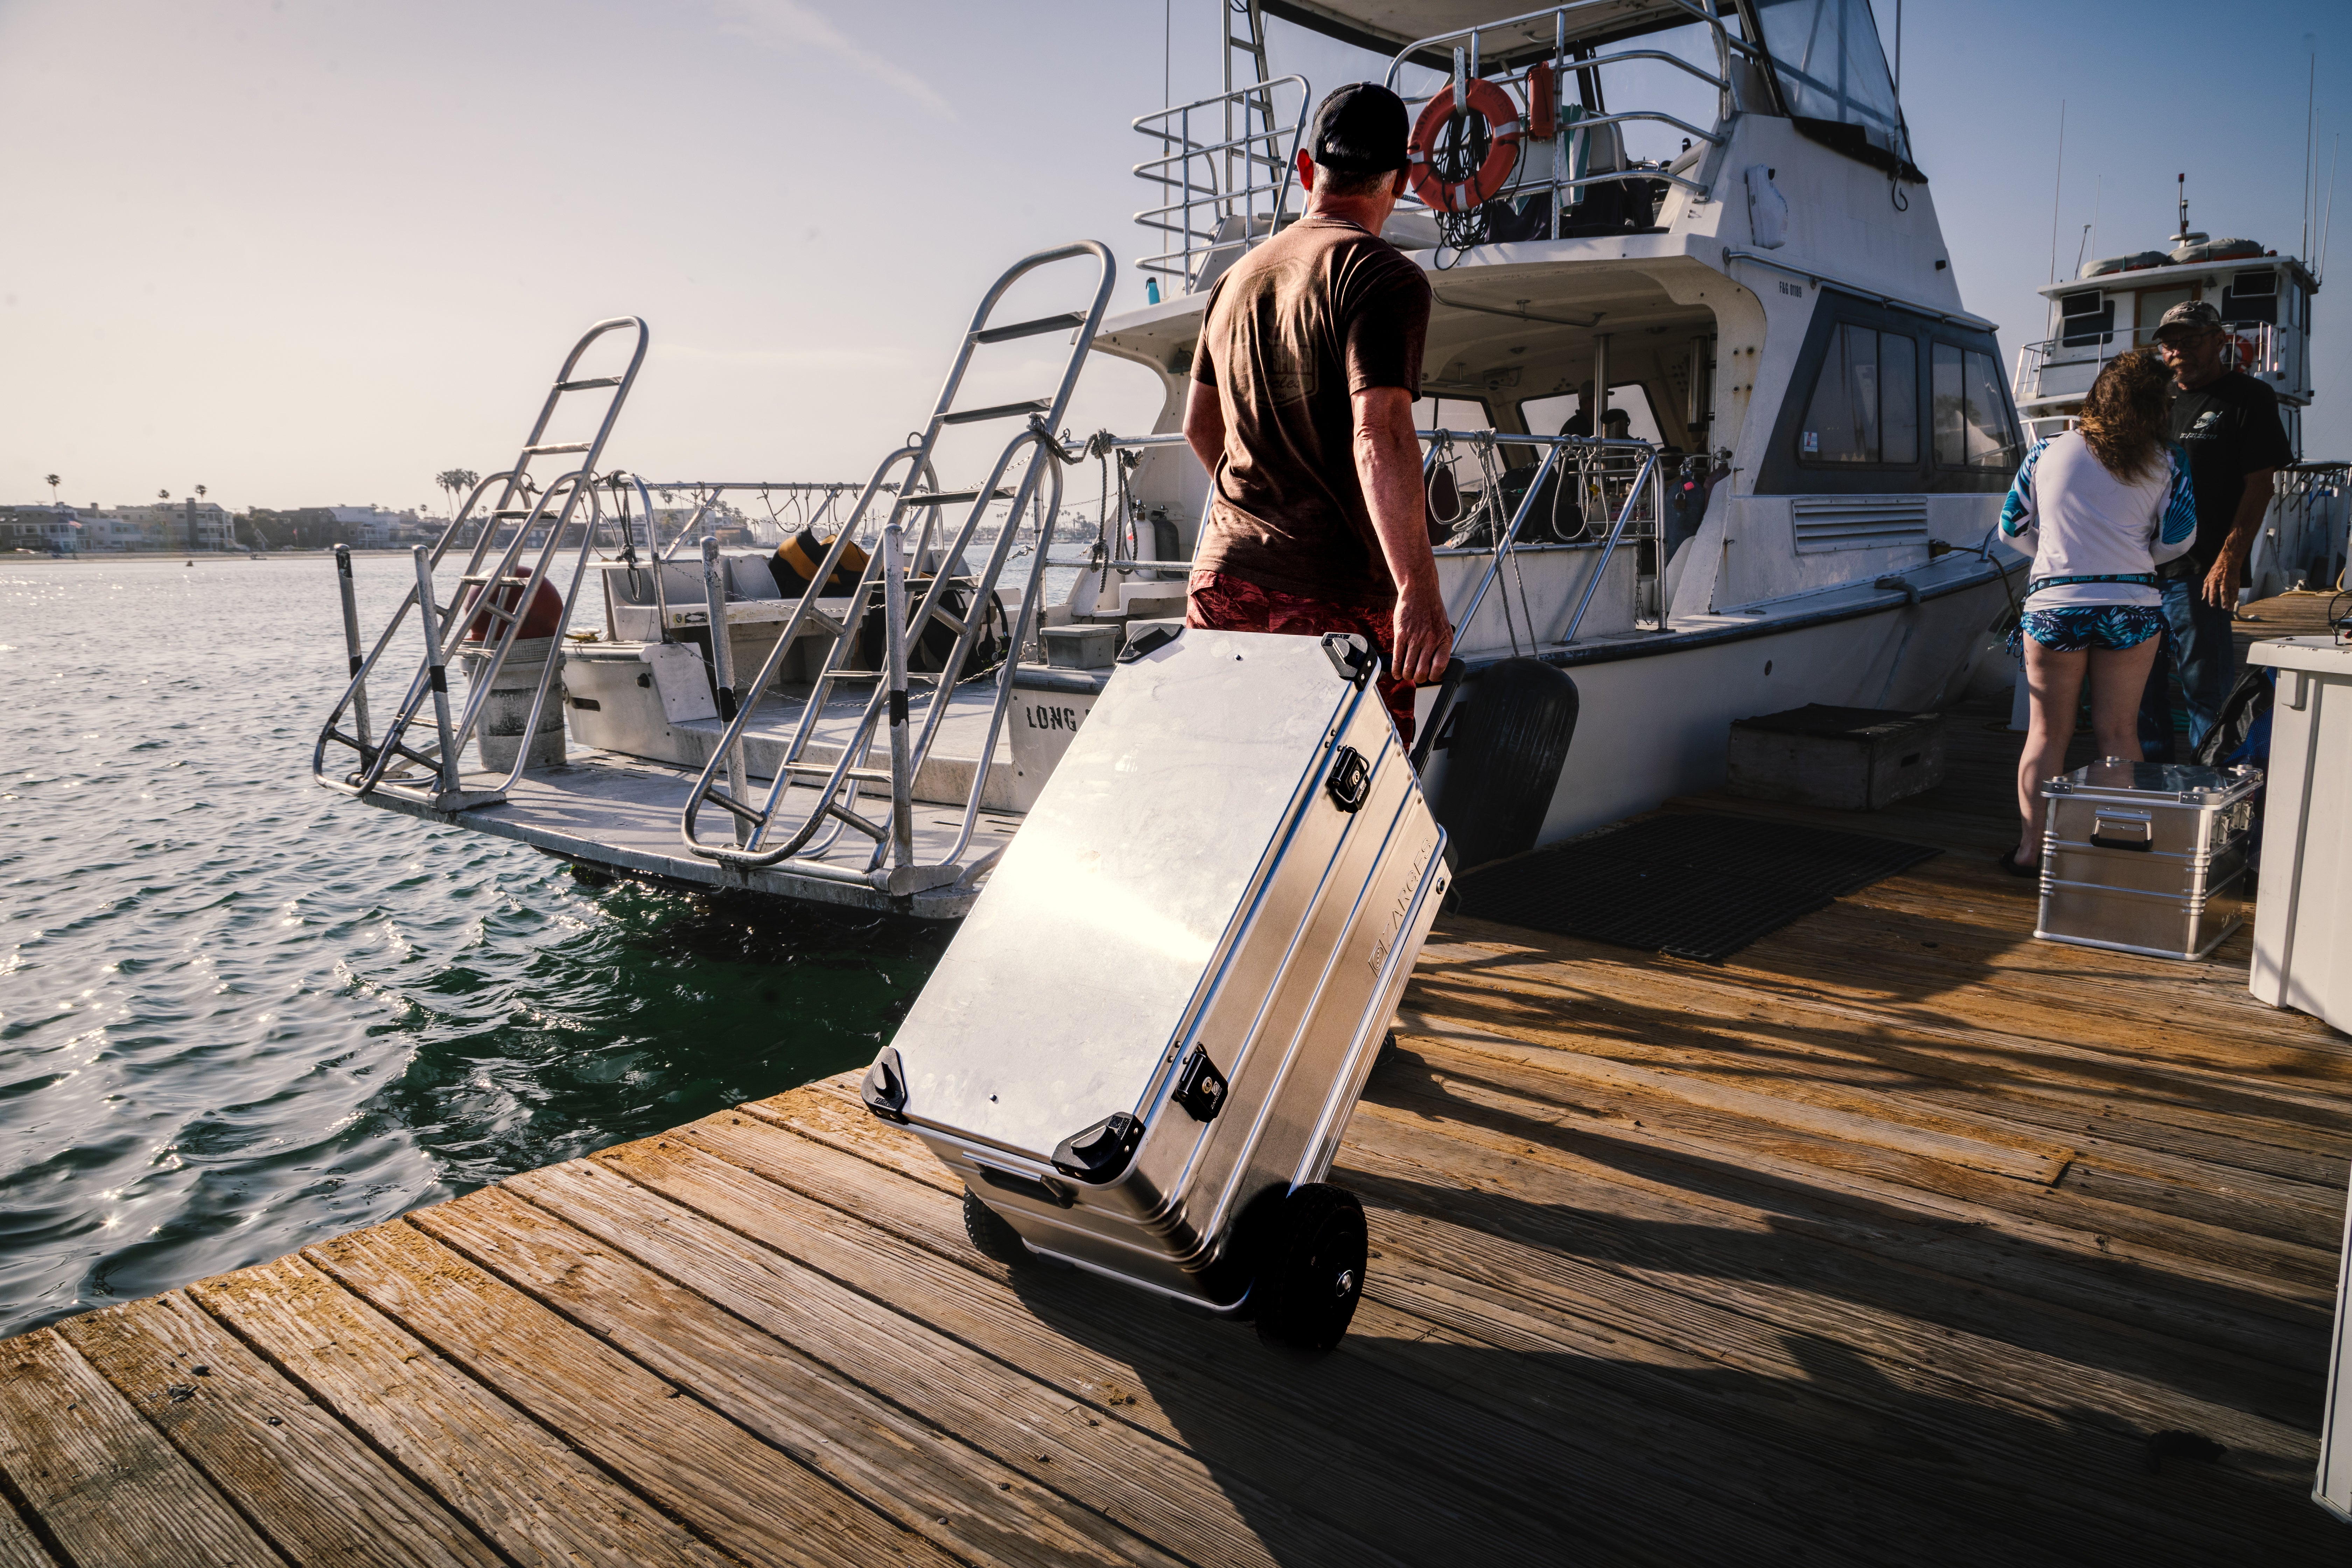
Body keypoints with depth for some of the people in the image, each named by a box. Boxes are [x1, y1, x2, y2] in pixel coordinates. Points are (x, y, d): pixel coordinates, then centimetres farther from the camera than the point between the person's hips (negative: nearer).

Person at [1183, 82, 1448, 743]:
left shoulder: (1237, 277, 17)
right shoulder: (1384, 277, -6)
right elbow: (1380, 436, -19)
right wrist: (1419, 592, -20)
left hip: (1224, 575, 7)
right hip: (1336, 595, -7)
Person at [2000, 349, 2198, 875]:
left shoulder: (2047, 452, 2)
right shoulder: (2167, 462, 1)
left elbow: (2013, 528, 8)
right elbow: (2179, 539, 3)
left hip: (2053, 606, 0)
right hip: (2132, 608, 0)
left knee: (2048, 732, 8)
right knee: (2117, 732, 8)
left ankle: (2032, 847, 9)